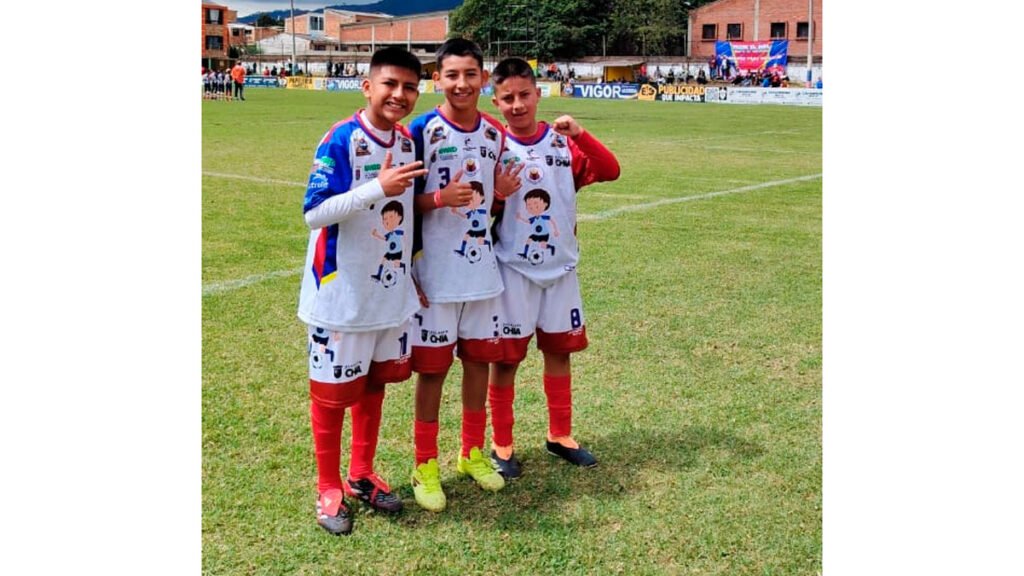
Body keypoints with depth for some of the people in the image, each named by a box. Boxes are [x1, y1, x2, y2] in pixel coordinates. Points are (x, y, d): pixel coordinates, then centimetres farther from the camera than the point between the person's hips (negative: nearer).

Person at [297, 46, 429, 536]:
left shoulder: (409, 143, 6)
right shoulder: (340, 140, -16)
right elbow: (314, 212, -23)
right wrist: (378, 188, -30)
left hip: (391, 289, 7)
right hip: (341, 292, -7)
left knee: (375, 383, 16)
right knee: (332, 391, 5)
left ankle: (362, 476, 33)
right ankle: (329, 489, 22)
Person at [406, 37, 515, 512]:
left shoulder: (495, 134, 7)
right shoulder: (423, 131, -10)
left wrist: (500, 193, -3)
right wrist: (441, 198, -25)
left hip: (482, 268, 5)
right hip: (435, 271, -5)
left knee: (479, 359, 13)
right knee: (432, 367, 3)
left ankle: (472, 452, 30)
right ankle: (425, 465, 18)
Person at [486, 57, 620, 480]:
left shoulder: (564, 142, 2)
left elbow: (610, 171, -11)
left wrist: (579, 135, -24)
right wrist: (498, 194, -24)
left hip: (560, 266, 3)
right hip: (512, 269, -3)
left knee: (559, 349, 12)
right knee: (506, 356, 2)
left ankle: (560, 436, 28)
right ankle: (502, 445, 17)